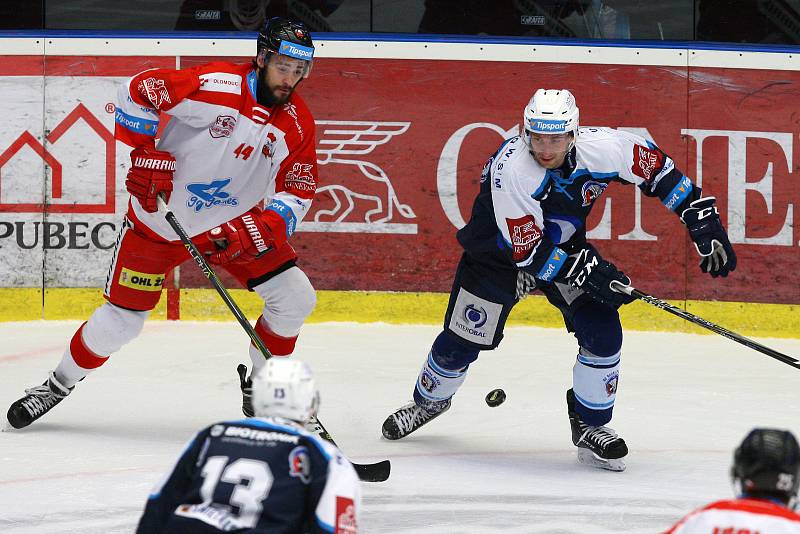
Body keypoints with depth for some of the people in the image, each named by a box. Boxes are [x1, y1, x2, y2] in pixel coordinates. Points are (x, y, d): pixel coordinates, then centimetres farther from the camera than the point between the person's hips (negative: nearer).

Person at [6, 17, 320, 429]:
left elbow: (300, 188, -1)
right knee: (120, 321, -1)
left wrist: (269, 225, -19)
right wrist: (146, 153, -23)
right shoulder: (218, 85, -24)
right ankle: (59, 384, 24)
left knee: (295, 298, -8)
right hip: (160, 220, -4)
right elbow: (140, 91, -20)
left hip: (234, 222, 4)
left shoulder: (298, 124, -7)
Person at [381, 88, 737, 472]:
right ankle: (429, 400, 34)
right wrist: (589, 272, -32)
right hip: (500, 249, -3)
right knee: (464, 339, 3)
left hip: (564, 246, 3)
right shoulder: (511, 169, -36)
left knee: (603, 334, -11)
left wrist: (702, 217, -11)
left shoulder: (602, 148, -27)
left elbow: (655, 167, -8)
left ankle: (589, 426, 9)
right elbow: (526, 250, -31)